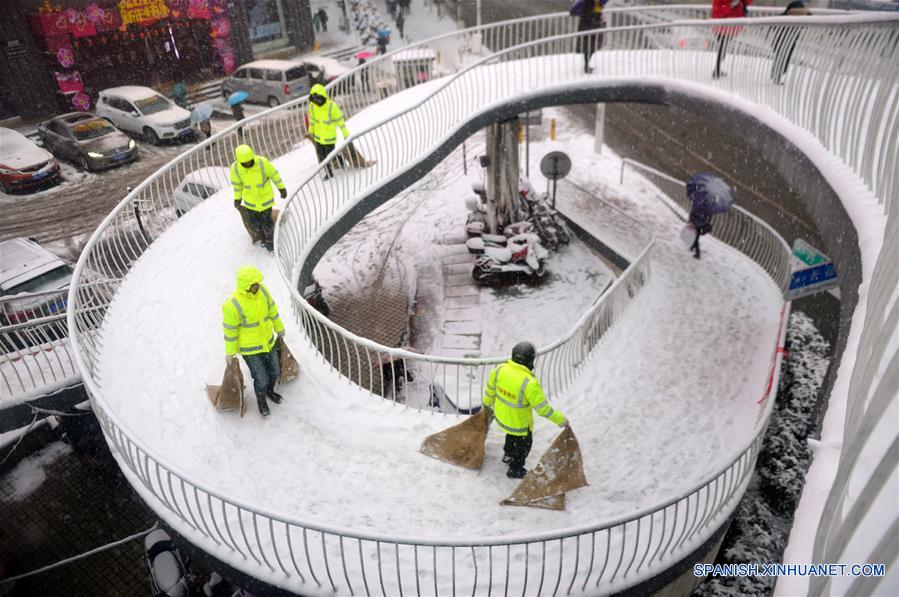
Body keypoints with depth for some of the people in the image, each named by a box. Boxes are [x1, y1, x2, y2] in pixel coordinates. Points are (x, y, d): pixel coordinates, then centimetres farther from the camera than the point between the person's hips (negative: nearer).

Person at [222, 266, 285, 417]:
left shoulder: (261, 290, -14)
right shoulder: (232, 304, -30)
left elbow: (272, 309, 4)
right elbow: (230, 330, -17)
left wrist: (279, 327, 16)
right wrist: (230, 353, -6)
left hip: (268, 341, 6)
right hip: (249, 348, -6)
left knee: (275, 371, 21)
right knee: (261, 379, 5)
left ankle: (270, 391, 54)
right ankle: (261, 400, 39)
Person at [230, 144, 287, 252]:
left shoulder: (262, 162, -28)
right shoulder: (235, 168, -21)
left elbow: (274, 174, -12)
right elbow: (237, 183, -3)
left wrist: (282, 188, -1)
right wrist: (237, 198, 7)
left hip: (265, 195, -2)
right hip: (250, 198, 2)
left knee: (266, 221, 5)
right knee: (253, 221, 15)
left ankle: (270, 241, 33)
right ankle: (264, 238, 45)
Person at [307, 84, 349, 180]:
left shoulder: (332, 106, -22)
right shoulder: (312, 105, -8)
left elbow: (340, 121, -13)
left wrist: (346, 134, -6)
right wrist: (311, 131, 20)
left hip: (329, 137, -5)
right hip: (318, 137, 5)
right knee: (321, 157, 13)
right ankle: (329, 172, 36)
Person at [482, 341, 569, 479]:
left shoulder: (500, 369, -17)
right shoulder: (529, 382, -35)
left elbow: (490, 389, 1)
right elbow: (542, 408, -26)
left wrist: (487, 403, 21)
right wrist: (561, 420, -12)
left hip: (500, 416, 6)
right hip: (519, 423, -5)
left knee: (512, 434, 37)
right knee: (524, 443, 25)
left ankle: (508, 454, 61)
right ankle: (515, 470, 47)